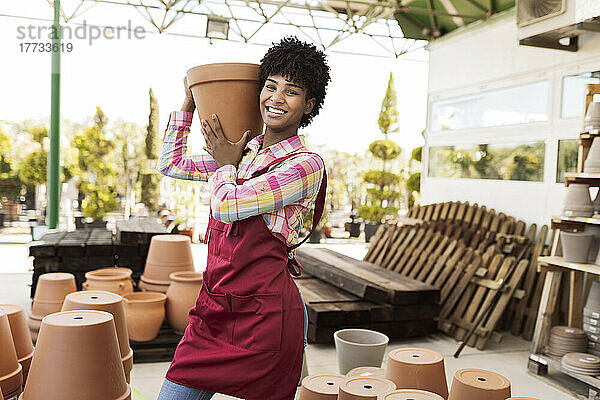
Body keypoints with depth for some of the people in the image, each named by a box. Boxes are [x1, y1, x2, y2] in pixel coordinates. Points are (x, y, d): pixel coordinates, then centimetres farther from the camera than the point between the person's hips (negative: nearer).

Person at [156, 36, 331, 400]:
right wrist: (191, 100, 16)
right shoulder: (244, 150, 10)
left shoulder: (306, 165, -12)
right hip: (215, 305, 7)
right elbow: (172, 164, 18)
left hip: (265, 312, -6)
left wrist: (225, 165, 1)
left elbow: (226, 205, -19)